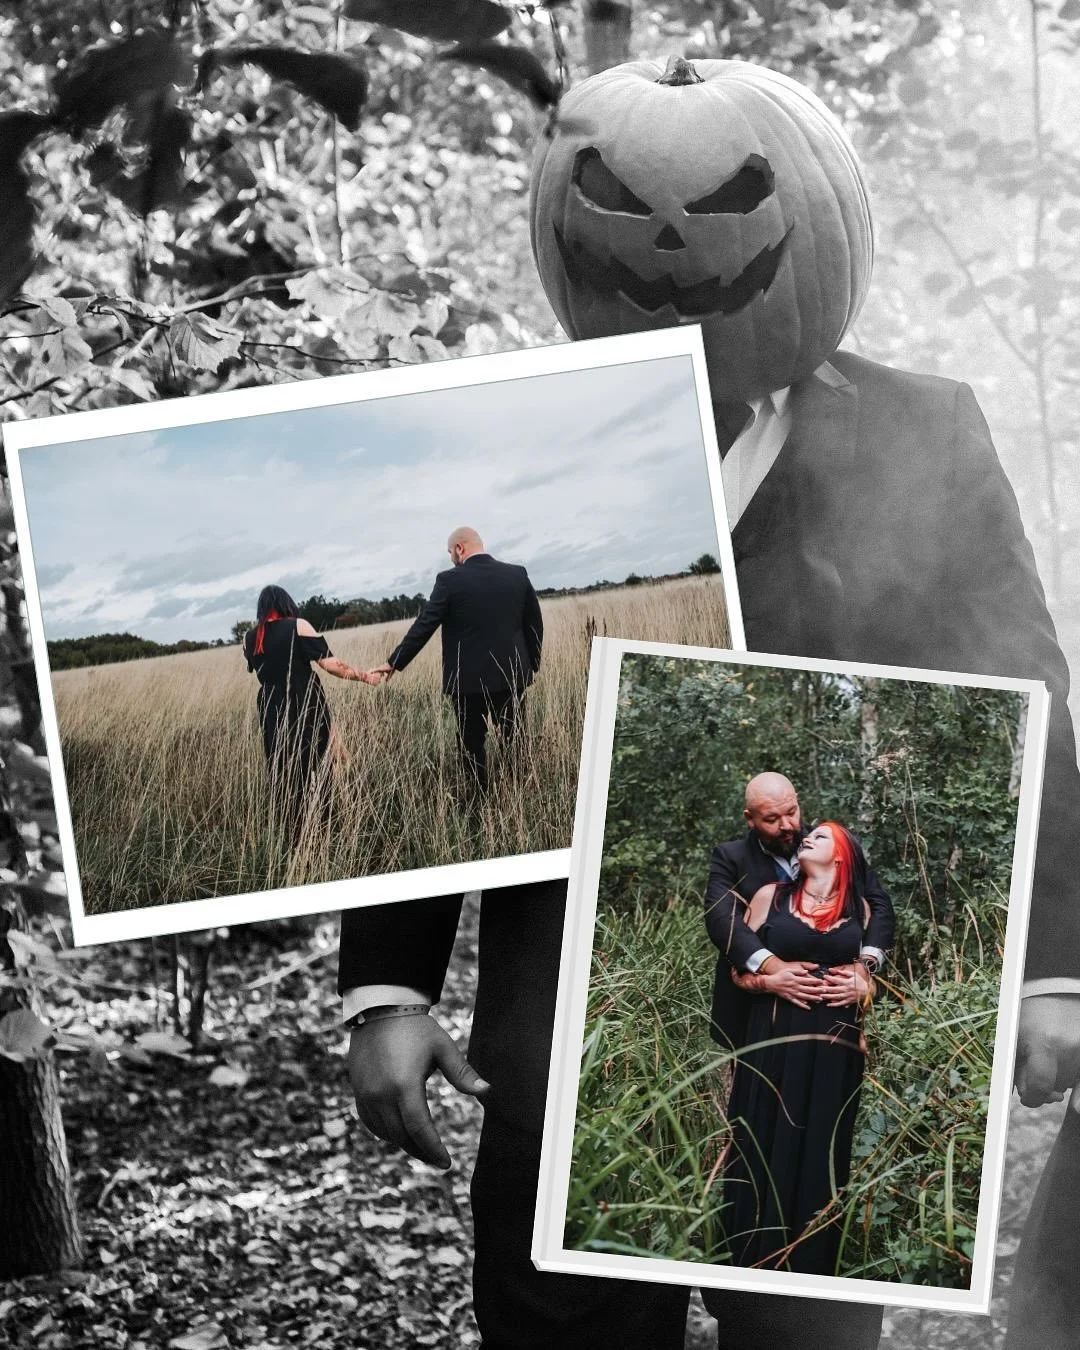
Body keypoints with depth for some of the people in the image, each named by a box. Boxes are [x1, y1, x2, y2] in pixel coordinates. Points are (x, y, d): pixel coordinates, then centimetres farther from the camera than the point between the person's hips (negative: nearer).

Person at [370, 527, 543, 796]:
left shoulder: (450, 580, -10)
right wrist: (531, 664, 19)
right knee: (515, 743, 12)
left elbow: (423, 627, -7)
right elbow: (534, 624, 7)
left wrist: (394, 663, 2)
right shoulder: (518, 574, 1)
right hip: (512, 674, 3)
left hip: (468, 679, -3)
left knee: (472, 746, 8)